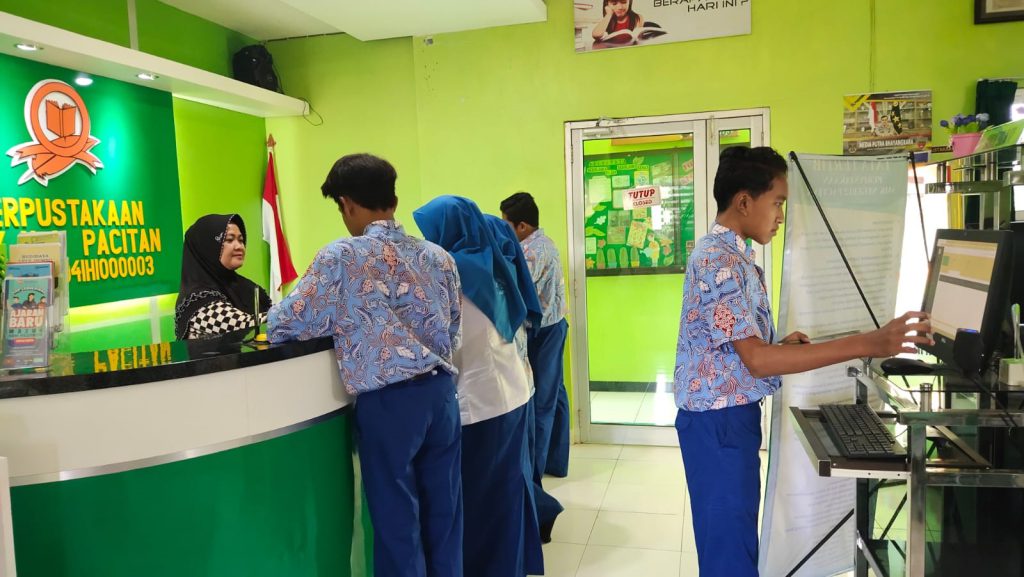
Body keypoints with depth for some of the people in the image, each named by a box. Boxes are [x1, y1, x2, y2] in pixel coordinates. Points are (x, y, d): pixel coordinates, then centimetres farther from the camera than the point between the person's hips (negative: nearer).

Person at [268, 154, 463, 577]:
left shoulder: (341, 258, -7)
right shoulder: (438, 256, 8)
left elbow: (283, 327, -4)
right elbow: (452, 334, 12)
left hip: (388, 401, -5)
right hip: (442, 392, 5)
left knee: (397, 520, 9)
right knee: (444, 513, 15)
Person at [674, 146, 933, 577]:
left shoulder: (728, 254, 11)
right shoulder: (720, 261, -21)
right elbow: (757, 360, -29)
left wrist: (781, 344, 7)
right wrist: (866, 345, -30)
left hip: (731, 416, 10)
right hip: (719, 422, -10)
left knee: (735, 538, 21)